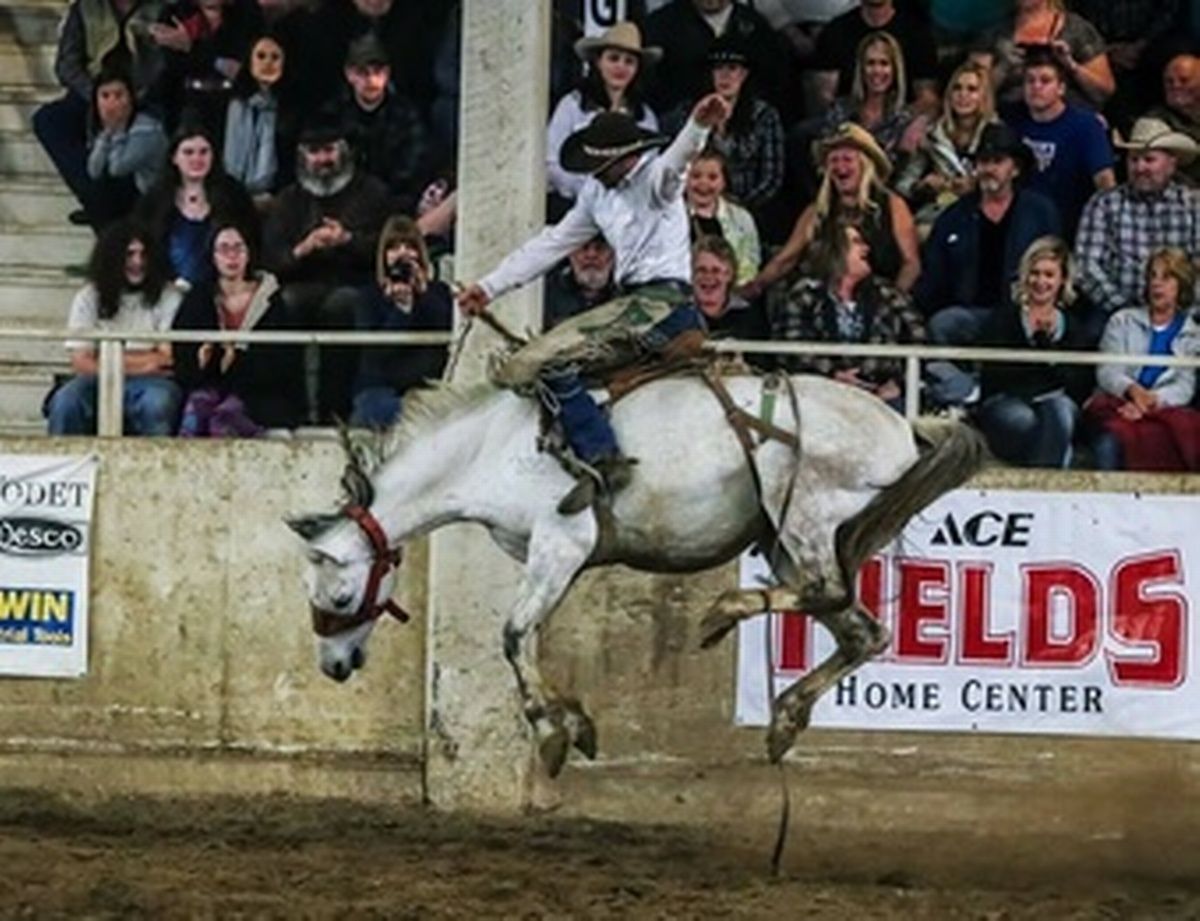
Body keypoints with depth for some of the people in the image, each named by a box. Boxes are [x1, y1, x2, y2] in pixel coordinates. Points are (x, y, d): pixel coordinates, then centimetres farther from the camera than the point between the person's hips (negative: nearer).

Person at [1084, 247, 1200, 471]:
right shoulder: (1122, 321, 19)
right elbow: (1106, 371, 6)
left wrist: (1150, 401, -17)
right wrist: (1132, 390, -19)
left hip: (1163, 408, 0)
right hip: (1116, 401, 0)